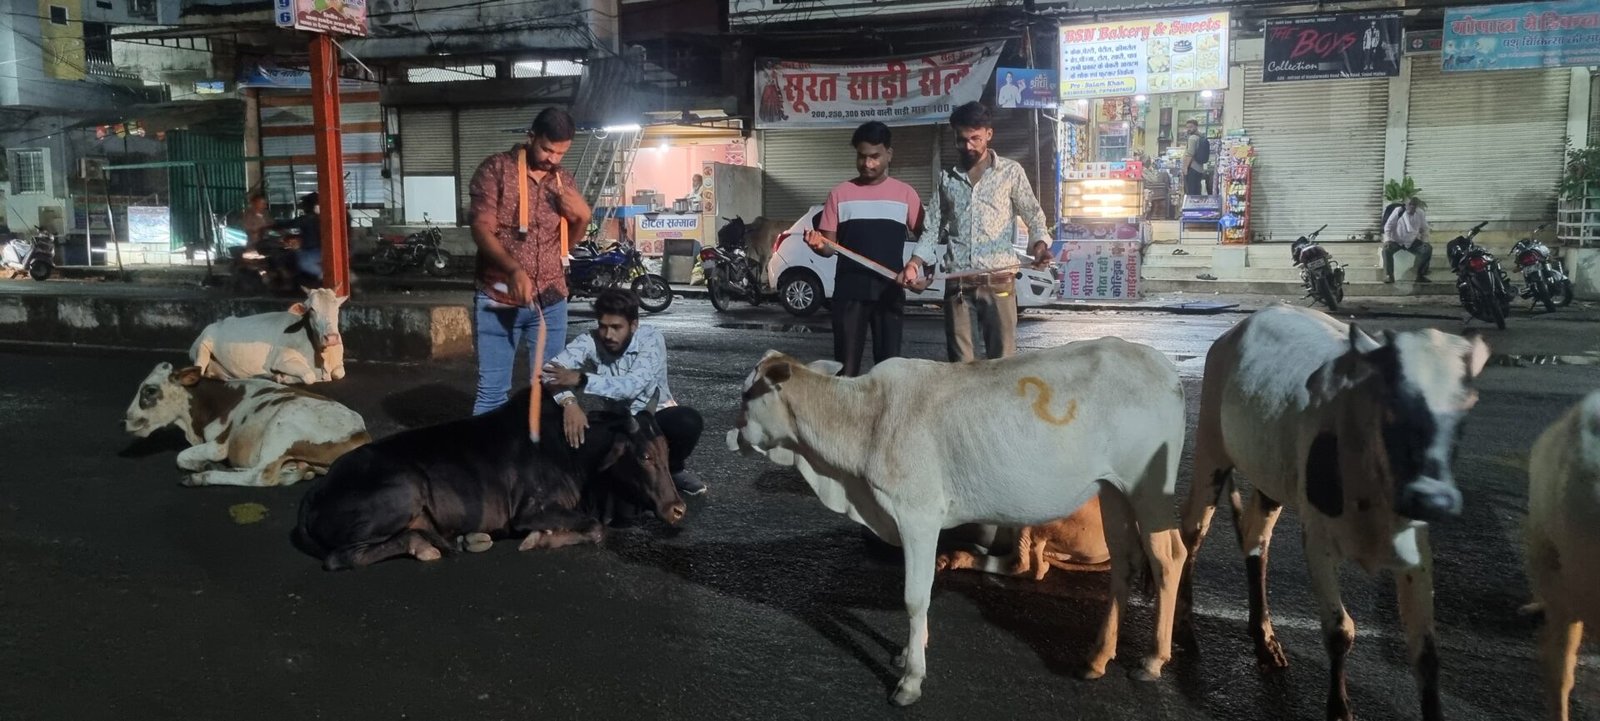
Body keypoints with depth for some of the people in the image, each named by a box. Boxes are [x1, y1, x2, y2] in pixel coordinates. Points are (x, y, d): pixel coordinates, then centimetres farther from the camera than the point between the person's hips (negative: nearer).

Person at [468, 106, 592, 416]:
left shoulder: (566, 181, 9)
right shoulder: (496, 169, -5)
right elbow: (481, 229, -14)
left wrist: (583, 217, -5)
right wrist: (514, 270, -29)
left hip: (550, 300, 4)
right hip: (499, 299, -4)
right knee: (492, 390, 1)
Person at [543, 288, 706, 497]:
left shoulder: (651, 339, -21)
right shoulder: (590, 341, -16)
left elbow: (633, 386, -35)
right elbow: (551, 371, -28)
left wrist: (582, 380, -42)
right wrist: (569, 403, -47)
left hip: (655, 416, -2)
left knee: (689, 421, -33)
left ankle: (672, 469, -1)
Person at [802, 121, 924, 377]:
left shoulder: (905, 194, 5)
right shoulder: (840, 193, 5)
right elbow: (830, 245, 4)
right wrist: (819, 244, -19)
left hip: (890, 291, 1)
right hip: (849, 290, 0)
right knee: (847, 365, 0)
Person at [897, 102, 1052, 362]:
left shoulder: (1010, 171, 6)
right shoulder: (947, 178, 13)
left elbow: (1033, 214, 6)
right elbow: (933, 227, 13)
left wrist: (1040, 243, -15)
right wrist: (915, 262, -3)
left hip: (998, 281, -3)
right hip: (957, 282, 3)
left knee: (1002, 357, -2)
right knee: (959, 359, 6)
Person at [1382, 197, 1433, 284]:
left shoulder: (1421, 214, -4)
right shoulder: (1399, 212, -13)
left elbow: (1424, 229, 11)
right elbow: (1388, 226, -7)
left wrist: (1424, 241, -4)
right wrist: (1387, 239, -20)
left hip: (1413, 242, 3)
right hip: (1396, 241, -3)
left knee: (1428, 249, -19)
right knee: (1387, 249, -33)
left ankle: (1421, 275, -7)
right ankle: (1389, 276, -21)